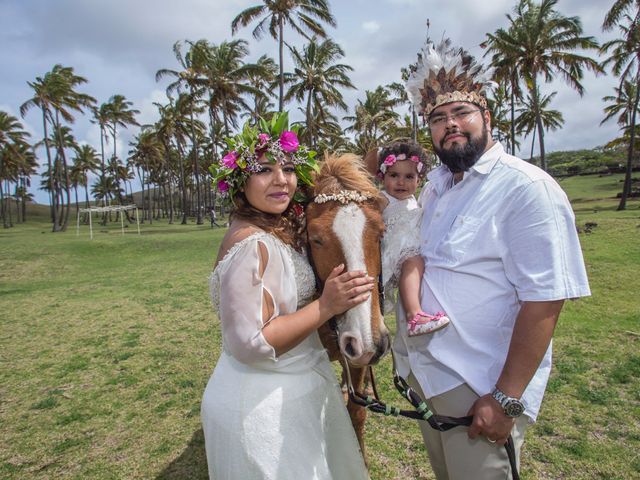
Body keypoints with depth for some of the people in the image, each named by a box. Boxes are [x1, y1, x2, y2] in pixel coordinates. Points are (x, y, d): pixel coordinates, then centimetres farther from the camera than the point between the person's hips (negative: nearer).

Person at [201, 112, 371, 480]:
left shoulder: (282, 230, 3)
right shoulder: (250, 242, -25)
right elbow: (250, 344, -27)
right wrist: (326, 306, -26)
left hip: (297, 390, 9)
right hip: (261, 404, -9)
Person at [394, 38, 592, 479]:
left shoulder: (527, 188, -16)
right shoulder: (433, 188, 7)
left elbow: (544, 300, -21)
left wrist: (506, 399, -21)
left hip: (479, 388, -7)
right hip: (422, 372, 7)